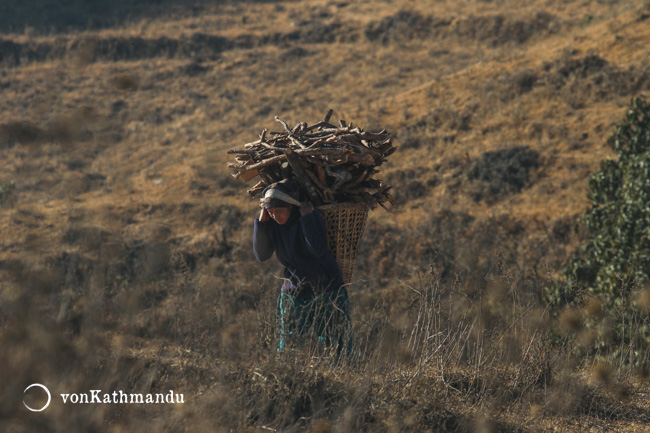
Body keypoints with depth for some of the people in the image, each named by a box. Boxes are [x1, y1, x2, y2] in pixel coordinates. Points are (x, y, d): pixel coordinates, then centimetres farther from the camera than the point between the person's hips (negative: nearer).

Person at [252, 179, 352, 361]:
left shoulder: (312, 217, -18)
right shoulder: (273, 223, -3)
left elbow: (318, 249, -33)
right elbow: (261, 255, -9)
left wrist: (306, 216, -29)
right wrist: (261, 222, -16)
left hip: (327, 291, -4)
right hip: (294, 294, 4)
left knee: (339, 350, 1)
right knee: (286, 348, 3)